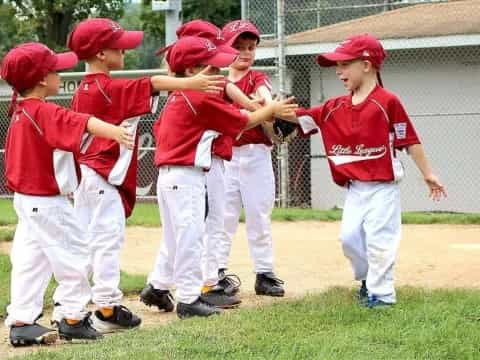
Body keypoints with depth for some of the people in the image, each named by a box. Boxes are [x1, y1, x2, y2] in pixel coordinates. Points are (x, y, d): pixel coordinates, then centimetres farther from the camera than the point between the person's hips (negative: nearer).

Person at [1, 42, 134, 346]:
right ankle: (74, 318, 8)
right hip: (48, 202, -9)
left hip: (26, 198, 9)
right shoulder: (45, 112, -21)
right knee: (73, 255, 2)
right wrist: (114, 131, -51)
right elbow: (81, 124, -37)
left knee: (30, 261, 13)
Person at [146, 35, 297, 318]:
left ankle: (157, 287, 26)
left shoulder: (178, 97, 12)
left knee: (175, 236, 19)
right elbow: (243, 122, -9)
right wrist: (272, 109, 4)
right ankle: (189, 298, -3)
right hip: (187, 176, -10)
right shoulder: (203, 99, -15)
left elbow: (159, 129, 15)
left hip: (168, 175, 10)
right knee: (190, 235, -6)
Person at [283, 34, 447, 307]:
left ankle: (381, 293, 4)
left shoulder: (387, 102, -12)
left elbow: (409, 140, -9)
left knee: (379, 239, -6)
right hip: (355, 187, 7)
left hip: (382, 185, -7)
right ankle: (368, 278, 28)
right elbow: (300, 118, 4)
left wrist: (428, 174, -6)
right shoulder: (335, 108, 6)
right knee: (350, 237, 8)